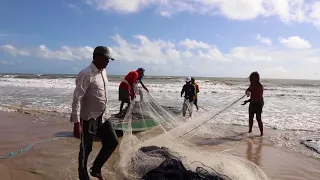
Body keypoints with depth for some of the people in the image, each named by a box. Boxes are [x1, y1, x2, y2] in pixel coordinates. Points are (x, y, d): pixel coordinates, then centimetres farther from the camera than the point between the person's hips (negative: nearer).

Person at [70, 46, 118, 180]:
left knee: (112, 142, 12)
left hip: (102, 117, 8)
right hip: (89, 118, -8)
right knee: (86, 149, 6)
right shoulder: (86, 74, -19)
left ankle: (96, 169, 31)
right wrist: (77, 122, -27)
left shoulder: (103, 71, 7)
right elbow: (77, 99, -23)